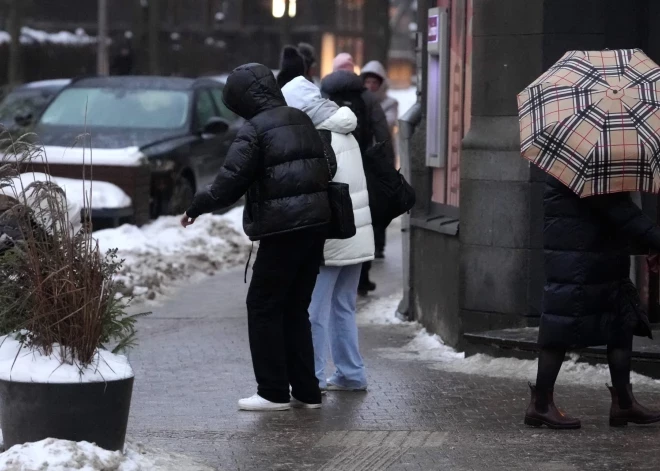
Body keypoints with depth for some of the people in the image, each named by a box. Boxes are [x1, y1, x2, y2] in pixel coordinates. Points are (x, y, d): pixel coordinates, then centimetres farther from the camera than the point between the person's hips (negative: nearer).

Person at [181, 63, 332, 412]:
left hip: (283, 227, -8)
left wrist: (196, 208, 3)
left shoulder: (255, 129, -9)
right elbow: (324, 170, 16)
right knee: (296, 307, 14)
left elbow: (229, 184, -11)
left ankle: (274, 392, 2)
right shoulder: (302, 121, 13)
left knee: (264, 307, 3)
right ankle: (306, 391, 15)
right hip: (316, 223, 8)